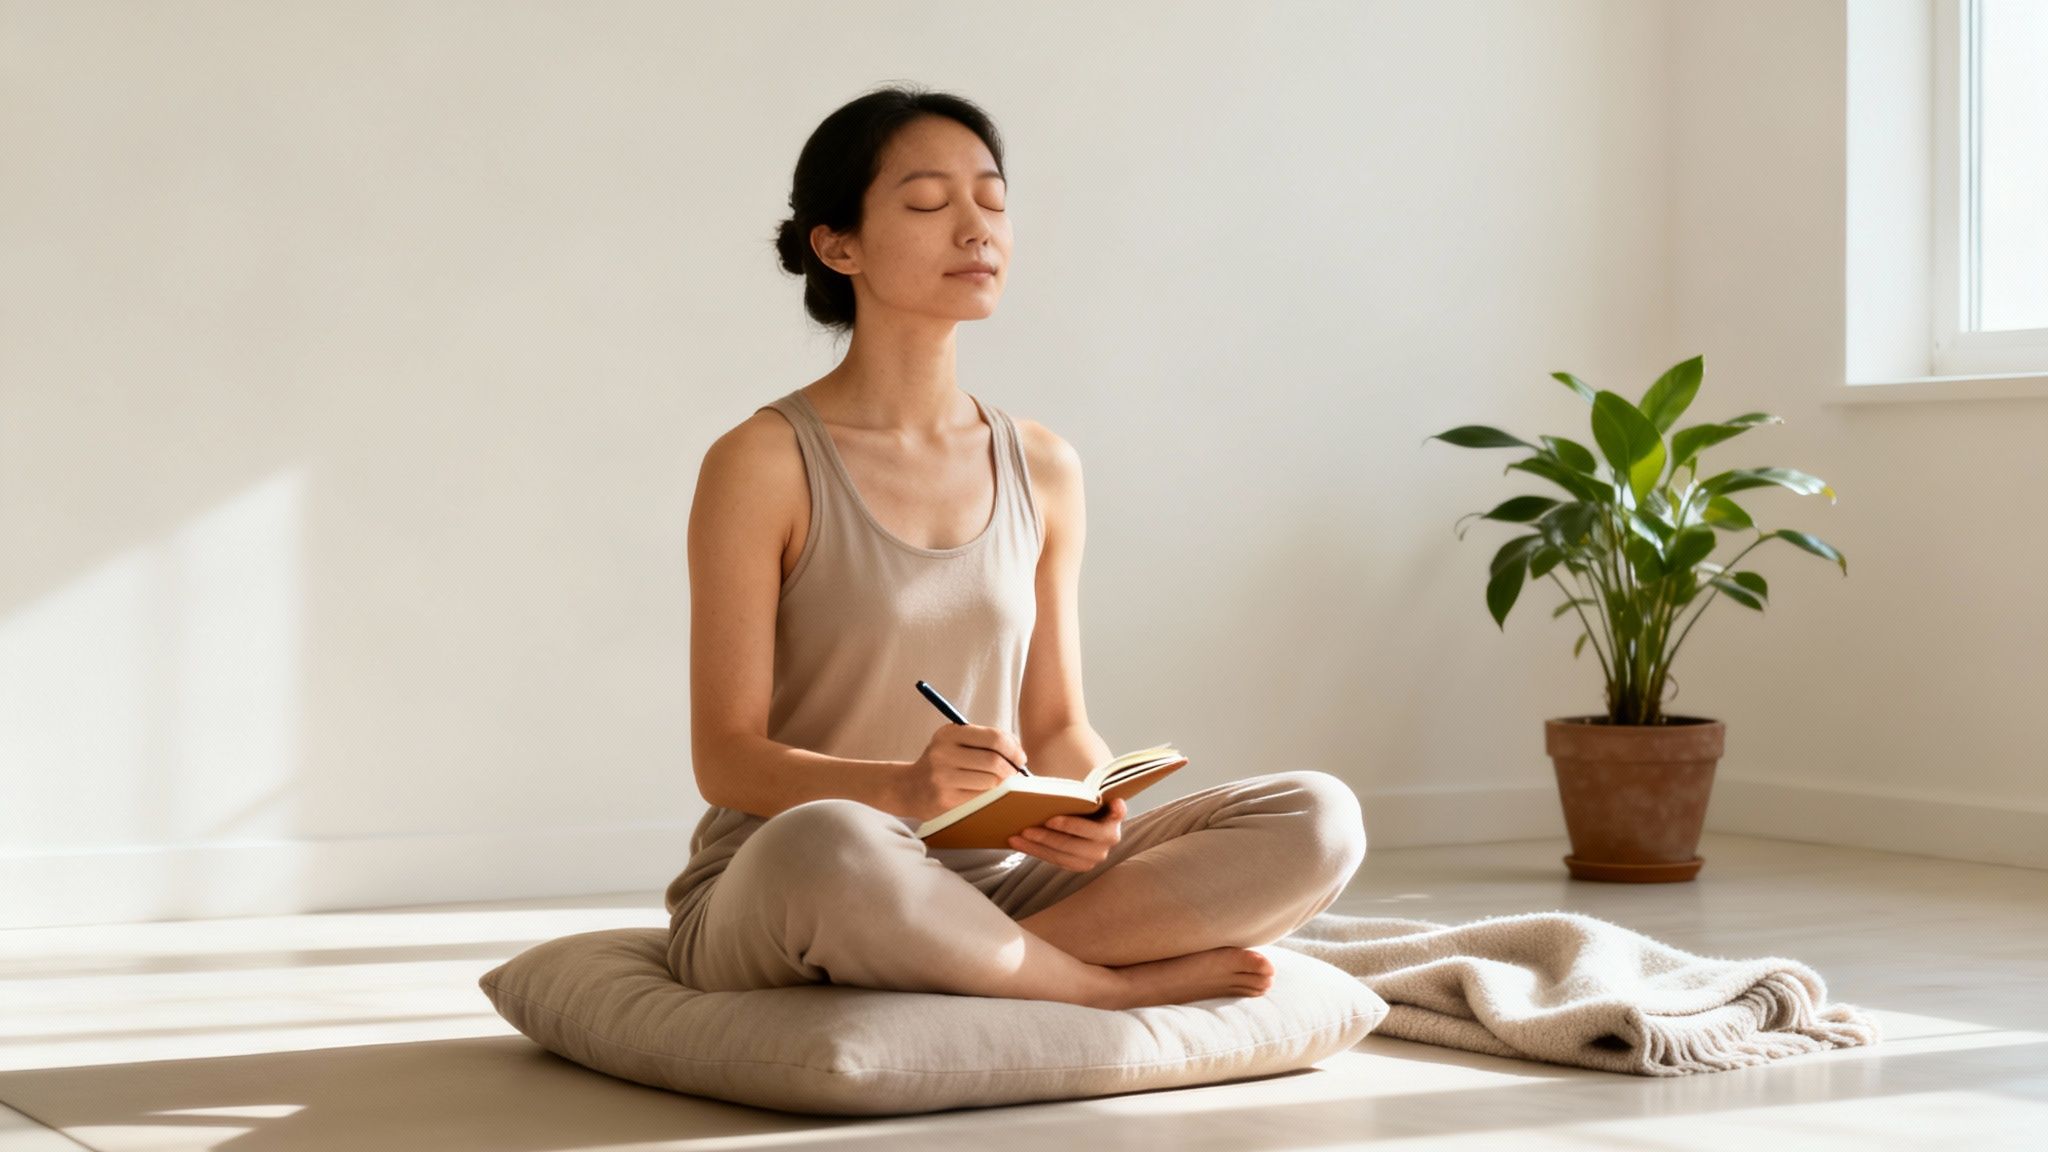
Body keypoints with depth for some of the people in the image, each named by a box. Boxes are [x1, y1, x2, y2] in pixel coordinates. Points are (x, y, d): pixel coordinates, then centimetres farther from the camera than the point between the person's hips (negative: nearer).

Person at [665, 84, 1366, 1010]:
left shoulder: (1043, 470, 9)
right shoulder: (761, 464, -7)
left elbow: (1056, 723, 11)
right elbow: (726, 759, -10)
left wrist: (1092, 805, -13)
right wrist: (902, 787, -30)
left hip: (985, 889, 4)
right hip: (770, 895, -4)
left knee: (1317, 821, -14)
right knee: (823, 846, -43)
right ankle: (1126, 984, -17)